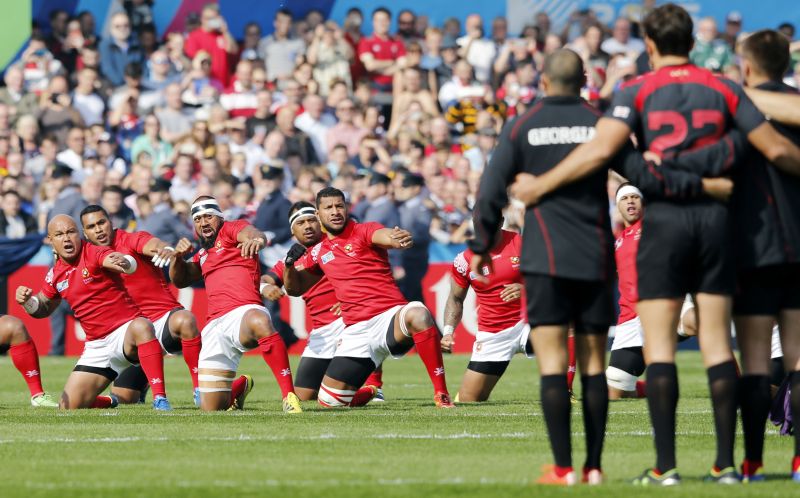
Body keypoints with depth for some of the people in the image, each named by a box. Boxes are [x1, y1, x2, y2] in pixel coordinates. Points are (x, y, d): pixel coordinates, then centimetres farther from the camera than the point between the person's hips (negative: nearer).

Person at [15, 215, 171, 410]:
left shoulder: (94, 254, -13)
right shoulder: (55, 275, 7)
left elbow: (129, 264, -34)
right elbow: (43, 308, 25)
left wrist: (123, 262, -60)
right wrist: (27, 301, 2)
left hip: (126, 332, -6)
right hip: (96, 346, 6)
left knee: (142, 327, -43)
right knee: (69, 406, 0)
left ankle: (160, 399, -43)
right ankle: (109, 401, 35)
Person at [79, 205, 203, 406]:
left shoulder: (131, 240, -8)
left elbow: (152, 245, -32)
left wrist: (165, 249, -55)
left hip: (164, 318, -6)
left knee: (185, 320, -42)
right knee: (122, 397, 2)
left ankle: (200, 388, -30)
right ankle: (143, 383, 40)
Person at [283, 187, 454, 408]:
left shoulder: (364, 232, -1)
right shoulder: (318, 252, 15)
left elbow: (386, 236, -25)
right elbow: (294, 288, 24)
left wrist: (399, 239, -50)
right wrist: (290, 263, 2)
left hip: (390, 317, -5)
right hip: (356, 331, 5)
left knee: (419, 316, -41)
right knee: (328, 400, -2)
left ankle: (441, 394, -31)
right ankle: (367, 392, 35)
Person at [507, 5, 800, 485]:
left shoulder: (638, 91, -3)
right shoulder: (723, 89, 6)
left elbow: (601, 149, -16)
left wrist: (539, 187, -8)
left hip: (664, 219, -3)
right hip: (714, 216, 3)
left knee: (659, 345, -1)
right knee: (718, 342, 4)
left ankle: (666, 466, -6)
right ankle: (726, 463, 1)